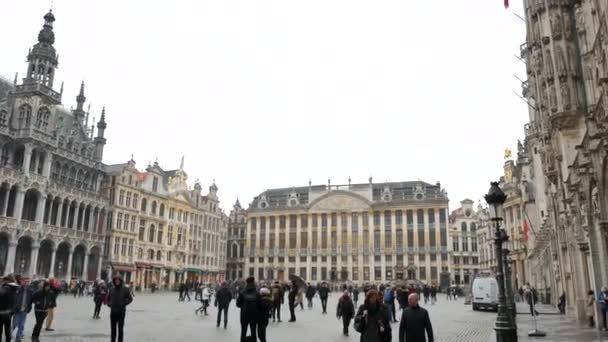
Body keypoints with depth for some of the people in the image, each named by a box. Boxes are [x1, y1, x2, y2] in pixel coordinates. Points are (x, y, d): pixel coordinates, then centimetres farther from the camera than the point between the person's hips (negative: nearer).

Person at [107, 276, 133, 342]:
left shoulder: (125, 289, -2)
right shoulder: (112, 289, 7)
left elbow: (130, 299, 0)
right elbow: (108, 298, 20)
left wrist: (124, 303, -13)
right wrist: (109, 304, 2)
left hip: (121, 312, -3)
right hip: (113, 312, 3)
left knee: (120, 329, 0)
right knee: (113, 329, 8)